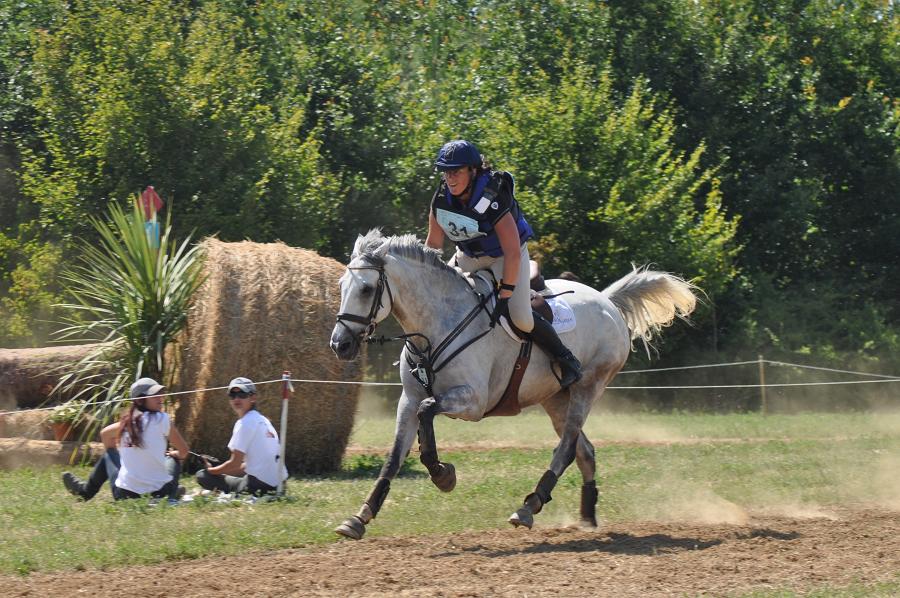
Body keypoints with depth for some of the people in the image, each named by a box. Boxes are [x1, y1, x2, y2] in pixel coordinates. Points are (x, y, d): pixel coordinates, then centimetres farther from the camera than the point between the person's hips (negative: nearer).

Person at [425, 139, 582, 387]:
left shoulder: (493, 199, -33)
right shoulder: (441, 199, -15)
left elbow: (512, 253, -33)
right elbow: (433, 244, -1)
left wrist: (504, 297, -33)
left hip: (505, 255, -6)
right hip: (469, 256, 6)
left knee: (520, 318, -20)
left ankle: (567, 360, -1)